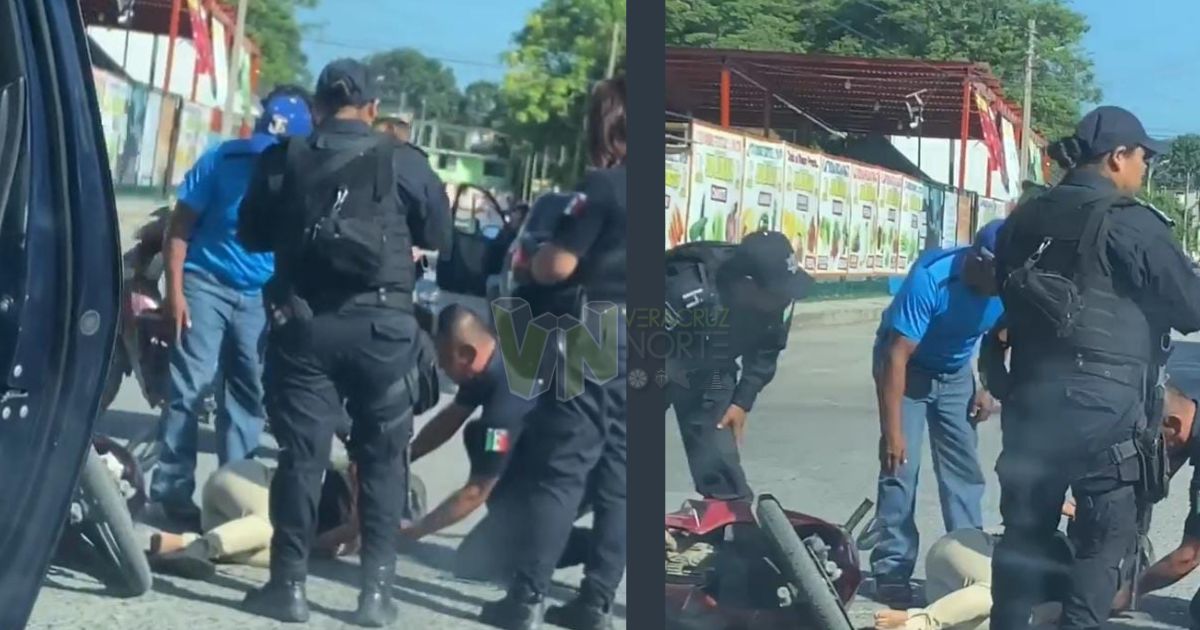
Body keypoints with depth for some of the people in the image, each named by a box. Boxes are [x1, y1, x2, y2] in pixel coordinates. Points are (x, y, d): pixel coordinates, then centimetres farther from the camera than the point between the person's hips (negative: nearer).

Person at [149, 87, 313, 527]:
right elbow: (179, 226, -6)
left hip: (262, 297, 3)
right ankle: (173, 489, -3)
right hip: (206, 284, -3)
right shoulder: (222, 161, -12)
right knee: (190, 388, -9)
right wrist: (175, 290, -11)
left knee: (249, 394, 9)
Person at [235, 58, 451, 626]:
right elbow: (438, 235, 7)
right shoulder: (402, 162, -3)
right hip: (381, 324, -1)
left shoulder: (284, 160, 2)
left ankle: (288, 583, 10)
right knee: (383, 457, 8)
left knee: (300, 454, 6)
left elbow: (251, 235, 10)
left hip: (303, 322, 1)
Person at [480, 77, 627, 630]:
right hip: (630, 341, 6)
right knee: (617, 474, 9)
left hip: (596, 335, -6)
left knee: (558, 469, -3)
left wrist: (531, 261, 6)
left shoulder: (604, 184, -11)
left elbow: (557, 266, -14)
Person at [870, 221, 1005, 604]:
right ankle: (892, 569, -7)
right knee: (900, 467, -12)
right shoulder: (931, 277, -36)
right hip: (906, 367, -5)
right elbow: (897, 357, -34)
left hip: (955, 373, 5)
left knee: (964, 467, 3)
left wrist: (988, 389, 0)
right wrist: (892, 431, -35)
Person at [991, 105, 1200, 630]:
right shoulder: (1131, 224, -10)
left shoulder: (1024, 220, 10)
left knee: (1024, 530, 13)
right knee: (1104, 542, 2)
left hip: (1031, 398, 6)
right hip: (1106, 404, -6)